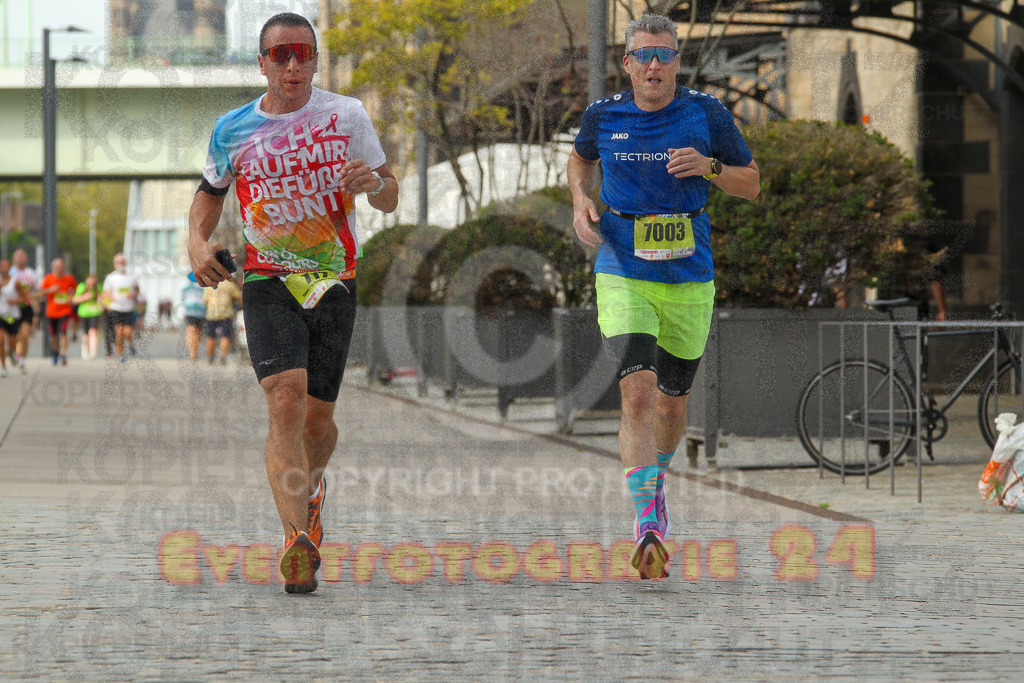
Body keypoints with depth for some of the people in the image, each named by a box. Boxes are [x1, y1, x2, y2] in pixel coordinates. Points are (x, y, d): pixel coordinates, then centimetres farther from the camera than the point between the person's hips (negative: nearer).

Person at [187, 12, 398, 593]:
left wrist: (374, 183, -18)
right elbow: (211, 192, 21)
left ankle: (312, 484, 42)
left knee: (317, 415, 5)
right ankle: (298, 541, -30)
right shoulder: (233, 130, 3)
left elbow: (390, 201, 6)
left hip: (334, 281, 1)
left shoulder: (347, 116, 0)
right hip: (268, 283, -1)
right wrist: (199, 241, 0)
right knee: (286, 399, -22)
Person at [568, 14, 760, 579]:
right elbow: (581, 158, 22)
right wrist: (580, 200, 2)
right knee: (638, 391, -20)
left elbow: (751, 184, 4)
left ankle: (654, 482, 46)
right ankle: (647, 525, -24)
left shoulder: (707, 114, -3)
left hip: (689, 279, 2)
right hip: (623, 275, -1)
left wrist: (709, 167, -15)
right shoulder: (603, 115, 0)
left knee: (672, 403, 14)